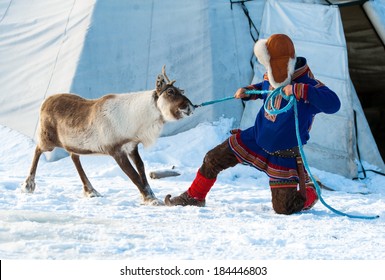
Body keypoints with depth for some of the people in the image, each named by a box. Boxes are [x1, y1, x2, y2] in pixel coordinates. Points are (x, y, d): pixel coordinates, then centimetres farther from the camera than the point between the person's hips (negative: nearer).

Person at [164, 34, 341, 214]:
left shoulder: (307, 86, -26)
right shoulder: (272, 78, -4)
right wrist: (248, 92, 3)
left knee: (284, 208, -7)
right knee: (213, 160, 7)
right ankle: (194, 198, 31)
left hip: (283, 155, -6)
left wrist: (298, 90, -46)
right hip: (255, 138, 6)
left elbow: (333, 104, -43)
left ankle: (310, 192, 26)